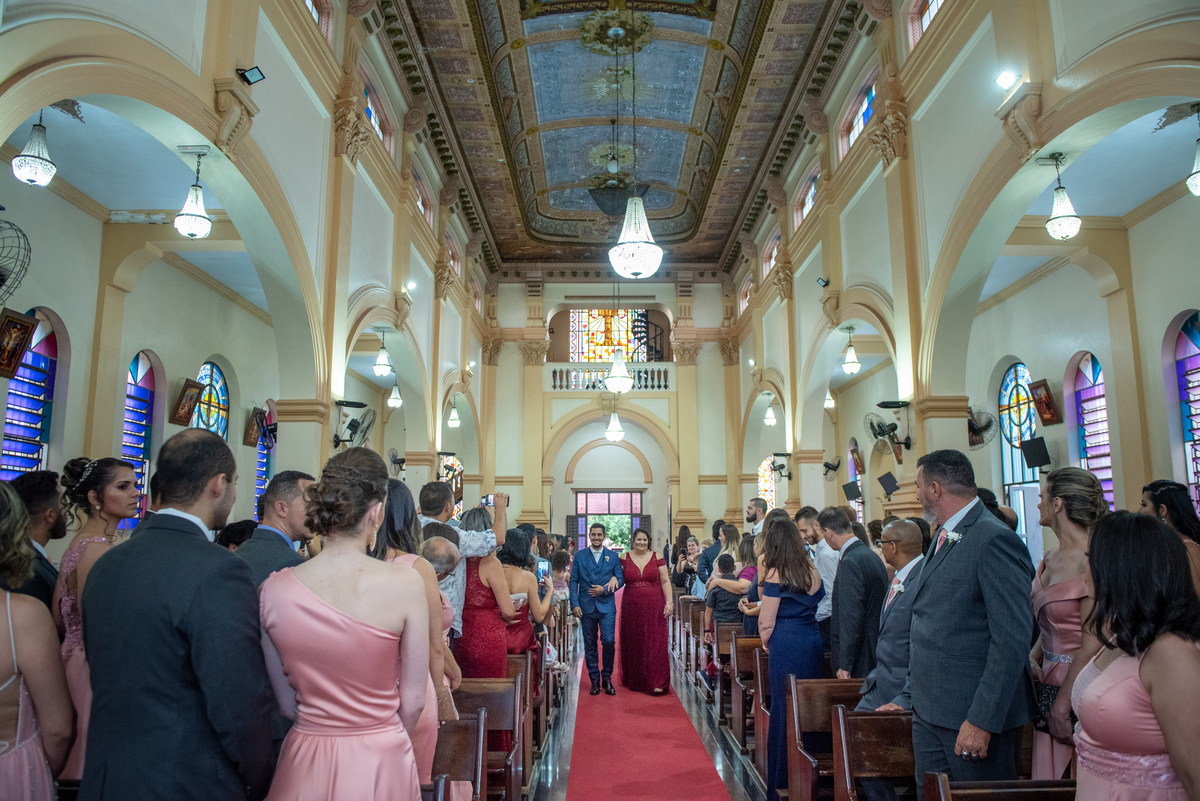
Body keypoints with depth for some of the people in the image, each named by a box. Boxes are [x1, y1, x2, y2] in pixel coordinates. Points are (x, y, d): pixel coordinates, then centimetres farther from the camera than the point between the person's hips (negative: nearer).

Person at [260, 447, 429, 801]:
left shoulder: (273, 590, -10)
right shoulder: (404, 583, -18)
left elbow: (287, 702, 1)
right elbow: (413, 701, -9)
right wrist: (381, 743, 9)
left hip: (304, 766, 2)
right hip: (380, 768, -2)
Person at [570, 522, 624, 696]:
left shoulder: (613, 556, 7)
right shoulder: (579, 557, 6)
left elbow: (620, 579, 6)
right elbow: (574, 581, 3)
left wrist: (605, 589, -10)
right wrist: (574, 604, -6)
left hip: (607, 606, -1)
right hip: (587, 608, 1)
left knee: (609, 642, -8)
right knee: (590, 645, 5)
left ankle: (607, 678, 10)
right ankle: (594, 680, 15)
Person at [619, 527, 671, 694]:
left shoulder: (657, 558, 2)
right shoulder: (624, 559, 3)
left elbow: (665, 581, 2)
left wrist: (669, 602, -5)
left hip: (654, 607, -1)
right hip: (632, 608, 1)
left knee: (655, 643, -3)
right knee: (633, 644, 7)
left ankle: (656, 683, 0)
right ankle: (635, 680, 22)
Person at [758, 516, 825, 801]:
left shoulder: (776, 574, -10)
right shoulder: (812, 570, 7)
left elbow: (767, 620, -9)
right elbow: (819, 604, 13)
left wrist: (766, 642, 11)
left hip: (786, 645, -6)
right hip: (813, 639, 6)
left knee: (785, 710, 3)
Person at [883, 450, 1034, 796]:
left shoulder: (995, 540, -16)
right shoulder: (942, 538, 13)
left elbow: (1012, 640, -20)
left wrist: (983, 720, -21)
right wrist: (909, 695, 16)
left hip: (974, 717, -8)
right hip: (928, 714, 9)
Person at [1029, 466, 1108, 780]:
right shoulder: (1051, 559, 8)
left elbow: (1092, 644, -20)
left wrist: (1062, 706, -16)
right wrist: (1033, 658, 0)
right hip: (1051, 683, 8)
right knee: (1052, 778, 15)